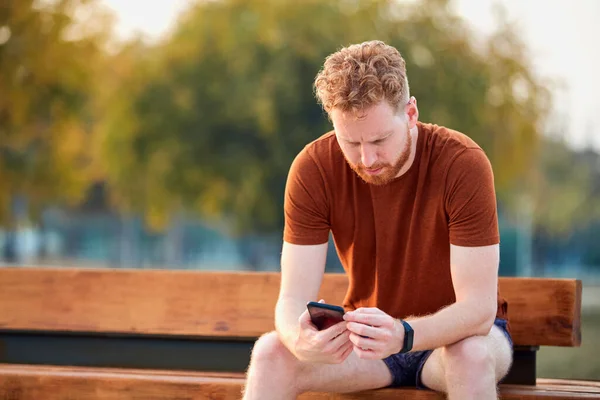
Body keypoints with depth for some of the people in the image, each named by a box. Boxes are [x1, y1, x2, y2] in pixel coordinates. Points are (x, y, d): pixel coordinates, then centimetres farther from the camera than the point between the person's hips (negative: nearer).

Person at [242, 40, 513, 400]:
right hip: (370, 334, 2)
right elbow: (294, 299, -17)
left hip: (460, 331, -2)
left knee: (472, 356, -37)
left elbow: (479, 306, -26)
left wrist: (403, 335, -46)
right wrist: (300, 340, -43)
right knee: (271, 354, -26)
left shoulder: (463, 164, -24)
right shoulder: (313, 168, -16)